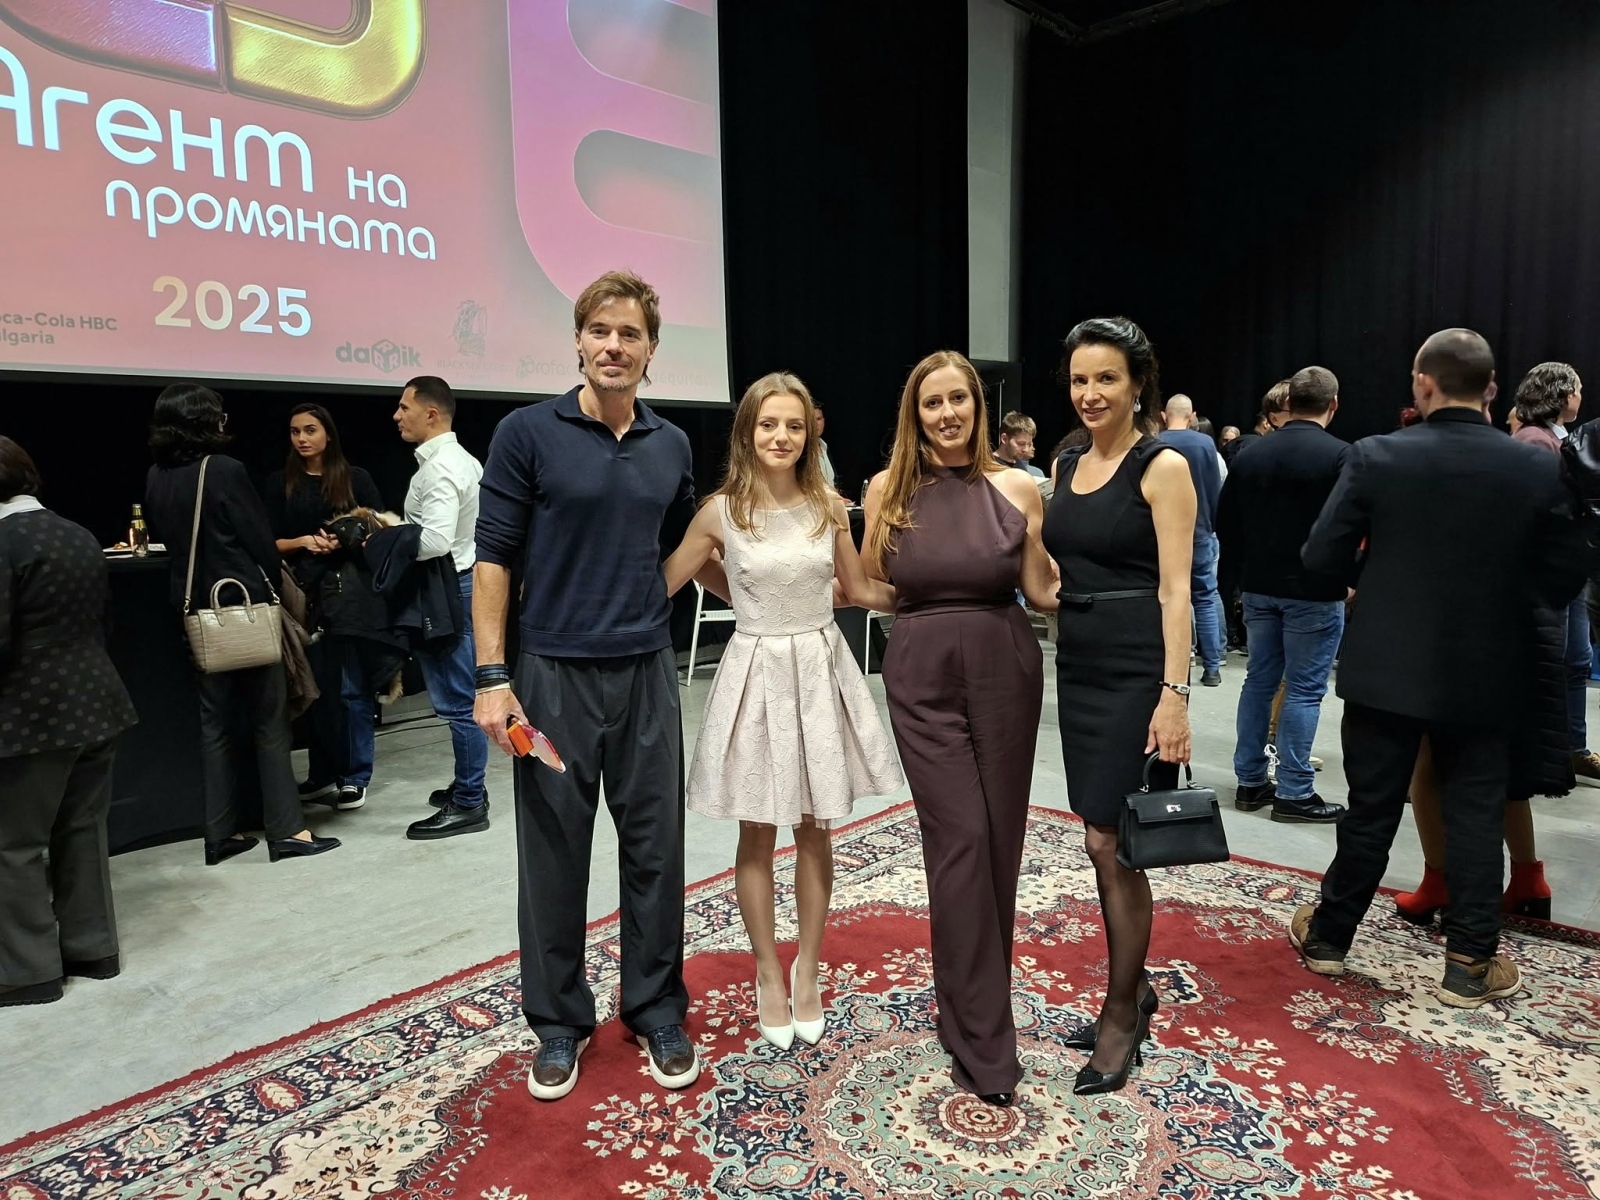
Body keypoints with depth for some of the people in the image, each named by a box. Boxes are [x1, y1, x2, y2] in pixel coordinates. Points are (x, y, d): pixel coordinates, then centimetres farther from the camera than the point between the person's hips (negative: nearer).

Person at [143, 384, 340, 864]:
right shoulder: (225, 470, -13)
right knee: (269, 719, 0)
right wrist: (273, 581, 7)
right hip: (245, 606, -6)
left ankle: (220, 834, 16)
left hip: (197, 610, 6)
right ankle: (287, 830, 2)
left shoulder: (156, 477, 5)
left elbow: (161, 538, 13)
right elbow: (260, 540, -11)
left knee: (215, 721, 12)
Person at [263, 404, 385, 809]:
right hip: (305, 594, 2)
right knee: (315, 687, 6)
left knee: (353, 687, -3)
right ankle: (322, 775, 18)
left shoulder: (355, 478, 5)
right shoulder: (279, 483, 10)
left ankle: (355, 778, 5)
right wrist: (304, 541, -10)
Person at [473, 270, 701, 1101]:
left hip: (647, 673, 3)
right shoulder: (527, 433, -5)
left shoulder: (671, 447, 7)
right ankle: (559, 1022, 26)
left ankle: (656, 1012, 27)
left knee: (655, 849, 10)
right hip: (554, 675, -3)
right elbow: (494, 559, -5)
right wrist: (492, 677, -10)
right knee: (554, 856, 8)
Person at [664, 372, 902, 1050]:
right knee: (758, 835, 8)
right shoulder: (722, 512, -5)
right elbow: (662, 585, 2)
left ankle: (806, 969, 29)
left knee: (815, 830, 11)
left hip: (821, 672, 2)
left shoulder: (829, 507, 1)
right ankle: (769, 975, 27)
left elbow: (861, 591, 12)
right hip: (757, 672, -2)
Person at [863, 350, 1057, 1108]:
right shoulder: (888, 490, 3)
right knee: (961, 838, -6)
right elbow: (872, 589, 9)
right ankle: (983, 1042, 6)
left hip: (1005, 669, 2)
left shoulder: (1017, 488, 2)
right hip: (923, 676, -1)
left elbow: (1040, 590, 2)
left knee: (999, 838, 9)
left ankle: (968, 993, 33)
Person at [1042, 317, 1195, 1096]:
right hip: (1077, 667, 7)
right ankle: (1133, 989, 31)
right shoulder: (1065, 466, 11)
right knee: (1106, 841, 14)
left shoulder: (1163, 466, -8)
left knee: (1110, 842, -2)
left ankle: (1121, 1014, 17)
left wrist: (1175, 694, -19)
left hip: (1136, 672, -7)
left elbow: (1175, 589, -13)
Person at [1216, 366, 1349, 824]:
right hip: (1314, 592, -5)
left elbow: (1225, 522, 7)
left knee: (1259, 680, 13)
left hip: (1259, 588, 5)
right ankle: (1294, 791, 7)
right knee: (1304, 689, 1)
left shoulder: (1251, 455, 5)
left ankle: (1250, 781, 19)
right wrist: (1344, 578, 2)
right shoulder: (1340, 455, -12)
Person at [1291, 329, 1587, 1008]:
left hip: (1386, 670, -1)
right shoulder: (1536, 468, -5)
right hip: (1483, 675, 1)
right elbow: (1563, 581, -1)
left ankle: (1329, 935, 26)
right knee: (1474, 817, 12)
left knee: (1371, 810, 11)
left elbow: (1322, 556, -9)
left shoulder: (1376, 456, -11)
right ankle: (1471, 963, 20)